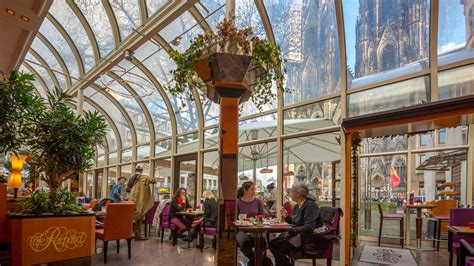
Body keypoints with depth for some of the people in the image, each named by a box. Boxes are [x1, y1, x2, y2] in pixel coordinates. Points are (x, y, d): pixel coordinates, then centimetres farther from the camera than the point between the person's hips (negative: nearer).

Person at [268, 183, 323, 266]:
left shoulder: (310, 205, -16)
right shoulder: (297, 206, 12)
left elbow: (309, 228, -23)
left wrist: (291, 231, -24)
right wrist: (286, 216, 4)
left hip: (308, 237, -9)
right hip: (297, 234, 9)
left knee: (279, 247, -22)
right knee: (272, 243, -4)